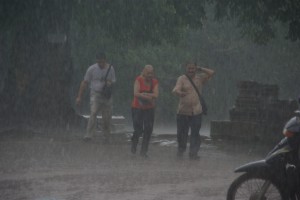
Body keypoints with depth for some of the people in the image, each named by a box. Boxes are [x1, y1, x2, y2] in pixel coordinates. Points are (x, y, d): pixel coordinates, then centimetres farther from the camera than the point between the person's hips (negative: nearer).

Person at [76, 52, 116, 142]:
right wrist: (79, 97, -2)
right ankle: (89, 135, -28)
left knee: (107, 118, 4)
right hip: (95, 94, -3)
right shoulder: (92, 69, -3)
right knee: (93, 113, -23)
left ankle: (106, 138, 19)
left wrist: (110, 83, -11)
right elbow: (84, 83, 1)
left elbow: (113, 82, 15)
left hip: (106, 95, 3)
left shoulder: (110, 69, 4)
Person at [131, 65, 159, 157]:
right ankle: (134, 143, 26)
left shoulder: (155, 82, 2)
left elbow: (156, 95, -10)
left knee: (148, 130, -2)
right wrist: (149, 97, -18)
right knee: (138, 130, -6)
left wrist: (143, 94, -20)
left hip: (149, 109, 3)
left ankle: (143, 151, 7)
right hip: (137, 108, -3)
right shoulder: (139, 80, -7)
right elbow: (136, 93, -18)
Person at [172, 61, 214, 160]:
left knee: (195, 132, -5)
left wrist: (200, 69, 3)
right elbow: (176, 89, -16)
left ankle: (193, 153, -1)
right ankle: (181, 149, 26)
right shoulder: (182, 79, 0)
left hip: (196, 111, 1)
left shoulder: (200, 78, 11)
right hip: (183, 111, -1)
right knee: (181, 132, 5)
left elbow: (211, 73, 2)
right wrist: (179, 92, -39)